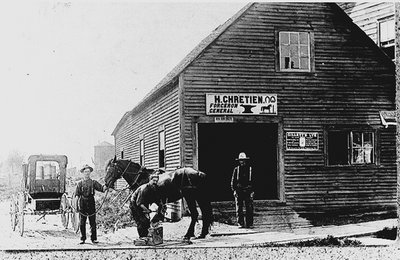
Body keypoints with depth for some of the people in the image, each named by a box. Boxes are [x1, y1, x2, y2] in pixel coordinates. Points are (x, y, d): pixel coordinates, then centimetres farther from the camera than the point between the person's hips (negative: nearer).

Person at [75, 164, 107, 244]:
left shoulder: (93, 182, 6)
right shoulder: (80, 183, 6)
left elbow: (101, 188, -3)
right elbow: (77, 194, 4)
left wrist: (105, 187, -25)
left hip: (91, 203, 0)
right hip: (82, 204, 0)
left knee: (93, 222, 2)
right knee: (82, 222, 3)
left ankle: (94, 238, 7)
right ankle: (82, 238, 11)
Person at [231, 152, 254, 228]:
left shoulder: (250, 169, 7)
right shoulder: (236, 169, 8)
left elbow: (253, 180, 7)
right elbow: (233, 180, 8)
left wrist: (252, 191, -1)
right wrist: (234, 190, -2)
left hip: (248, 190, 0)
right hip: (239, 191, 0)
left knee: (249, 208, -2)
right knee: (239, 208, 0)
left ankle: (249, 224, 4)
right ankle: (240, 223, 7)